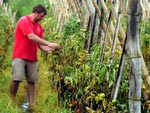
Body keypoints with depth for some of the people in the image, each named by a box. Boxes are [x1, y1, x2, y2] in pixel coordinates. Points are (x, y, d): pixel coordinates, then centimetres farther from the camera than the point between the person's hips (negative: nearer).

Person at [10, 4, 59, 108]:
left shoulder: (39, 26, 12)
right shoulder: (24, 20, -9)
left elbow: (40, 44, 12)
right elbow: (31, 37, -21)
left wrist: (50, 50, -9)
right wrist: (49, 44, -22)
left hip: (32, 58, 7)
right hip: (20, 56, -6)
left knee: (31, 80, 2)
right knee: (17, 79, -14)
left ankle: (31, 104, 3)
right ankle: (11, 101, -2)